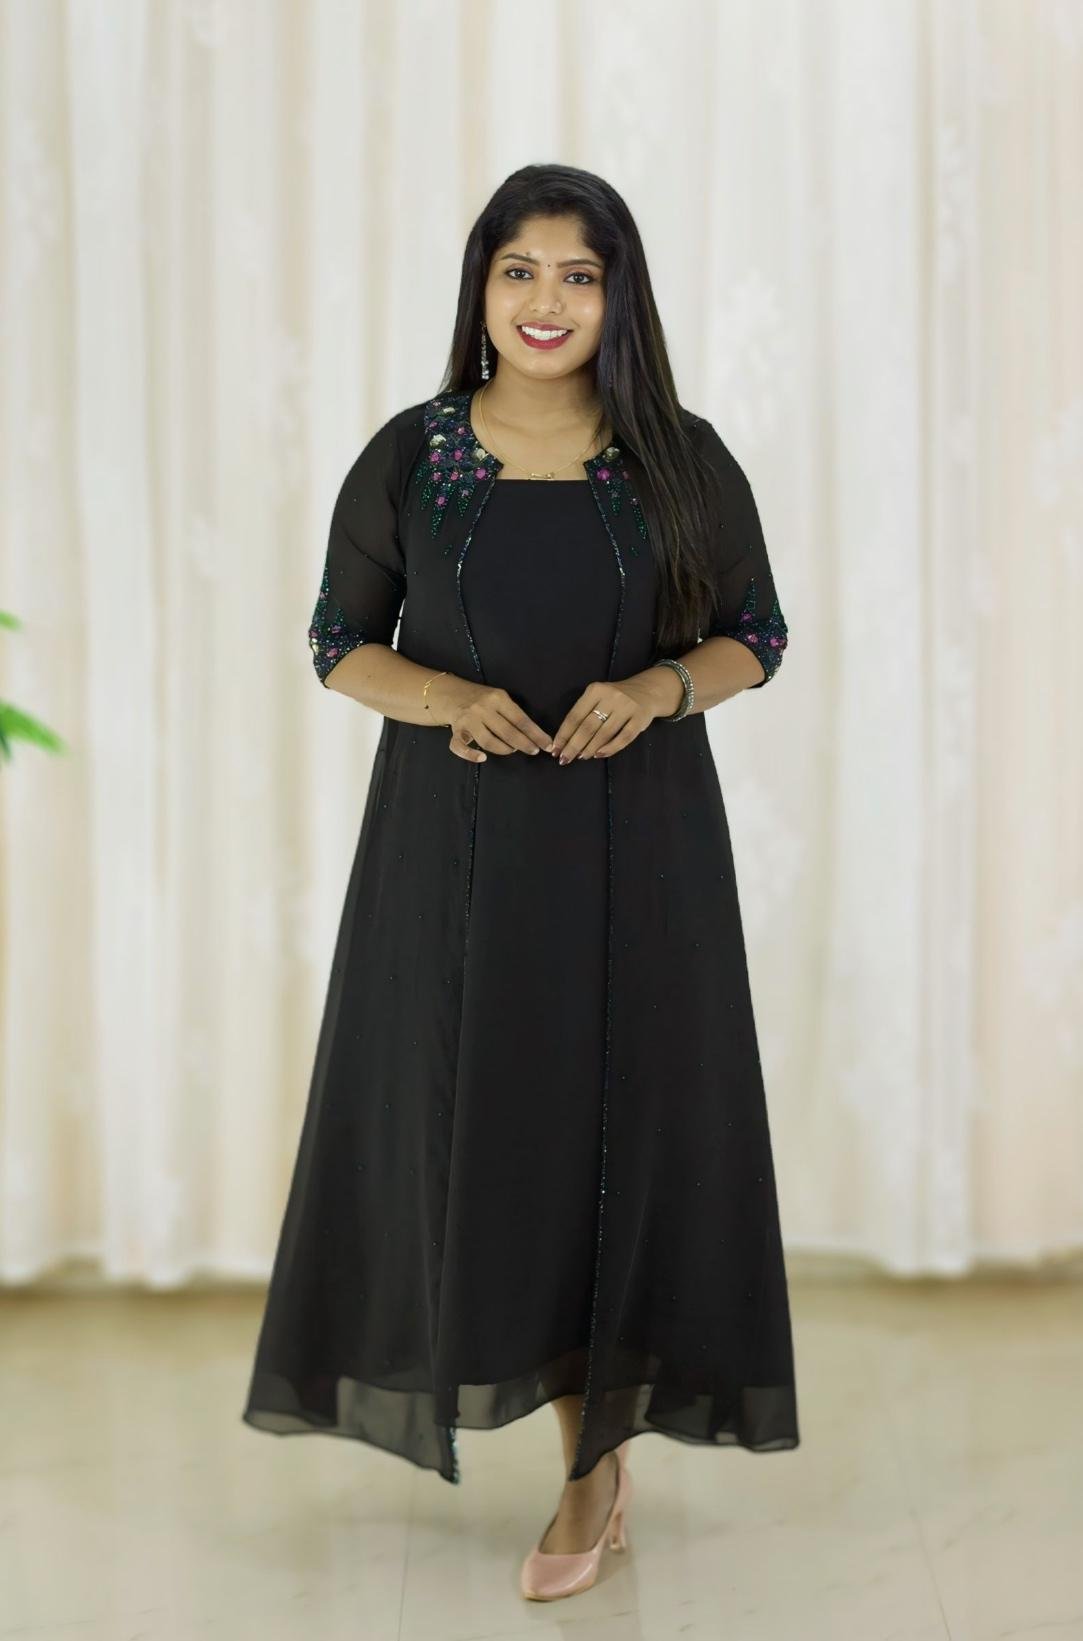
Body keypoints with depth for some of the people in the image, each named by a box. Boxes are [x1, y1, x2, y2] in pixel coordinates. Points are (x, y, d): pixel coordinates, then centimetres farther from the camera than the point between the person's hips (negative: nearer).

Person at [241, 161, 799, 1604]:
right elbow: (339, 641, 5)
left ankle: (597, 1459, 18)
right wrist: (438, 696, -15)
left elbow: (757, 638, 5)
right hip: (458, 841, 1)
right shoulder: (408, 456, -1)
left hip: (634, 838, -1)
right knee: (480, 1125, 4)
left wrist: (658, 688, -15)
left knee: (625, 1123, 1)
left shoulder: (683, 460, -1)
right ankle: (600, 1452, 26)